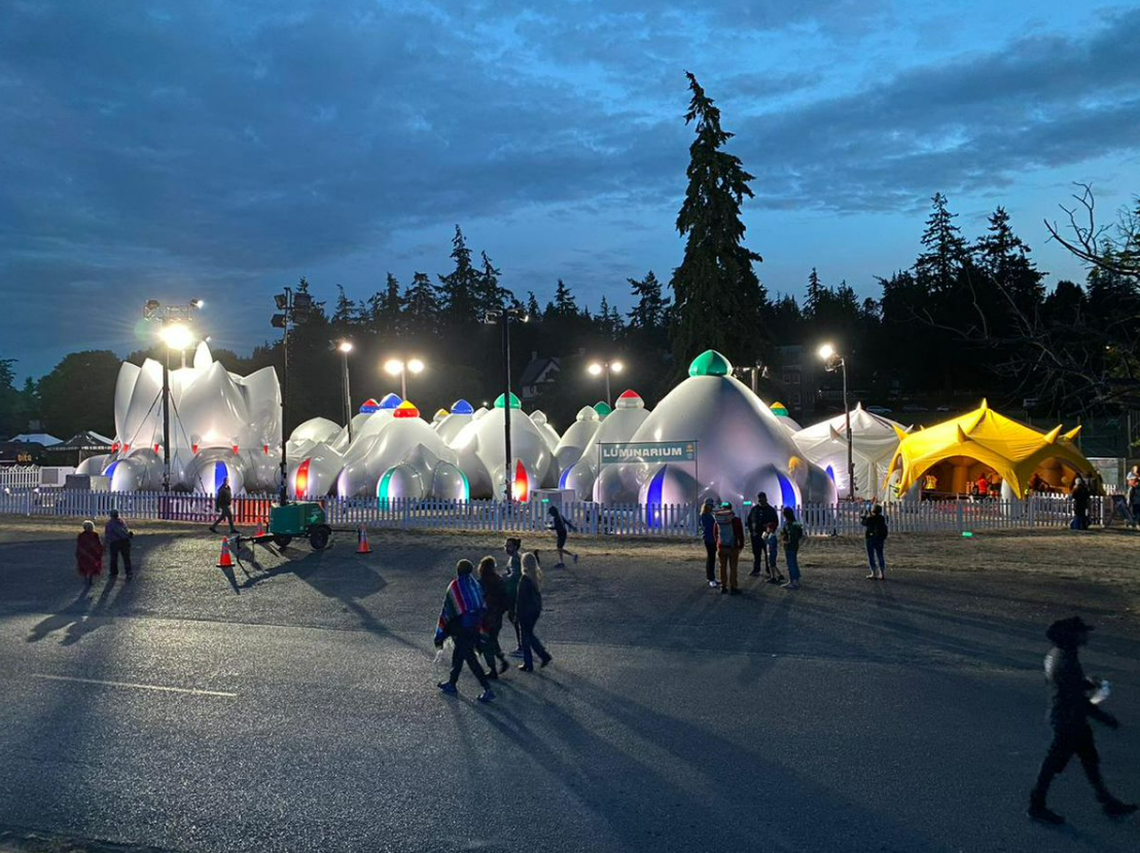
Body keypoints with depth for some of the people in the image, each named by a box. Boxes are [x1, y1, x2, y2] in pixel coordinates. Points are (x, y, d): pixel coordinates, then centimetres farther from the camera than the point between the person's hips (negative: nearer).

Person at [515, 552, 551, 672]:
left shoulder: (525, 579, -23)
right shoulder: (537, 575, 0)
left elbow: (521, 598, -19)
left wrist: (517, 612, -11)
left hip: (526, 611, -7)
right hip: (536, 609, 7)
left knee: (526, 637, 6)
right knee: (530, 634, 23)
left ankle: (528, 665, 14)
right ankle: (544, 655, 21)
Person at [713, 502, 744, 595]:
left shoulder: (718, 520, -3)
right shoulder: (736, 520, -12)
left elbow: (715, 534, 5)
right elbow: (741, 534, -6)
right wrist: (741, 545, 7)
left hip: (721, 547, 3)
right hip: (733, 547, -3)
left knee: (723, 567, 13)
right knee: (733, 568, 3)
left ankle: (723, 586, 19)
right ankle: (733, 587, 3)